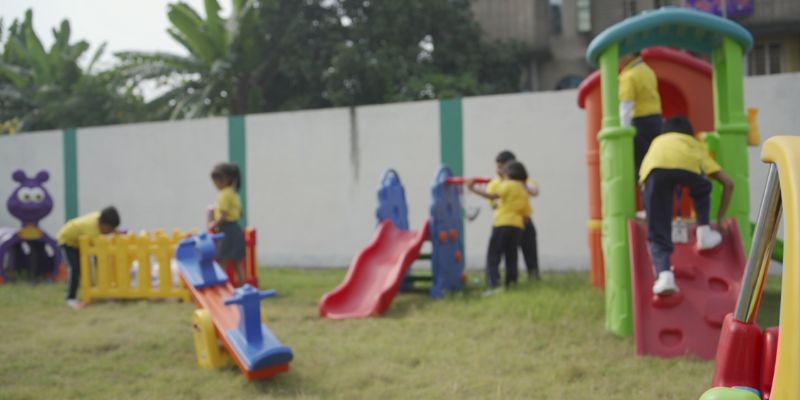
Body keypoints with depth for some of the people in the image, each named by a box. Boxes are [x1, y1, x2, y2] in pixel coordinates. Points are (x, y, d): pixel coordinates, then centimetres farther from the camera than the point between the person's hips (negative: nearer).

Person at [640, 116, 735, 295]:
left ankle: (664, 274, -20)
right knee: (702, 190, 38)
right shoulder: (697, 146, 42)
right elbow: (728, 183, 35)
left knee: (657, 233, 2)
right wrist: (720, 217, 44)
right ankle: (704, 232, 27)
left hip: (655, 167, 0)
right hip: (685, 163, 0)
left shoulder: (657, 142, 47)